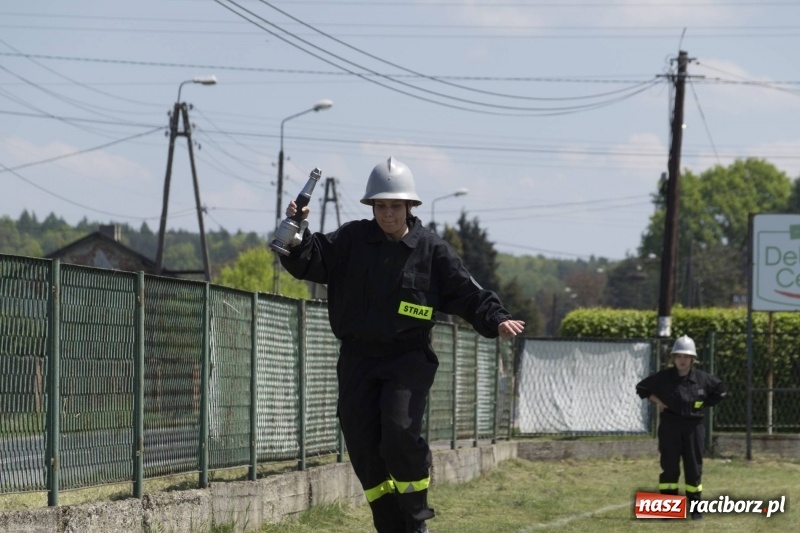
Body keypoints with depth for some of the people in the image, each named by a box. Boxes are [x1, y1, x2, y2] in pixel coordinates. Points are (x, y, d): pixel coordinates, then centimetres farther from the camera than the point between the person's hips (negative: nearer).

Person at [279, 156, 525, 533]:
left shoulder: (431, 249, -2)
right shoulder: (351, 241, 3)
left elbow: (467, 294, -4)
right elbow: (309, 261, -3)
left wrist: (496, 320, -19)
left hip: (409, 357, -3)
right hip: (358, 357, 3)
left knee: (400, 431, -21)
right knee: (362, 443, 0)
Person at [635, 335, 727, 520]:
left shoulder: (702, 378, -2)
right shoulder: (663, 378, -4)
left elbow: (720, 390, 12)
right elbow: (641, 387, 9)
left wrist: (705, 404, 3)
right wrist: (656, 400, -2)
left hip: (693, 426, 1)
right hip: (669, 426, -1)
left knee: (694, 468, 4)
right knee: (669, 467, -1)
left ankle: (695, 508, 12)